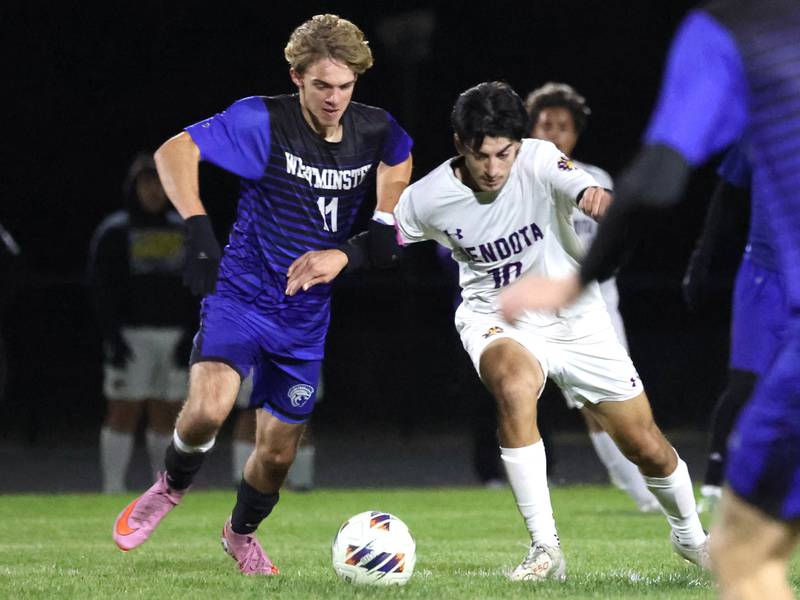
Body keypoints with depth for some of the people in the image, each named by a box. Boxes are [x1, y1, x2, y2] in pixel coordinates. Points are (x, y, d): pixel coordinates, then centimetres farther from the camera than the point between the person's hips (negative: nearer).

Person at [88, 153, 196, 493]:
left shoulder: (183, 231, 12)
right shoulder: (114, 233, -1)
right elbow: (101, 288, -6)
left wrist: (191, 335, -1)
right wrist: (112, 337, -15)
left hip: (175, 335, 4)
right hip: (132, 335, -4)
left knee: (168, 414, 6)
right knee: (124, 413, -7)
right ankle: (113, 492, -6)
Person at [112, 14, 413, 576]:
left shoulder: (376, 131, -5)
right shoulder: (263, 120, -17)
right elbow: (174, 151, -21)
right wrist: (199, 230, -34)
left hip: (307, 317, 4)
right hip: (241, 294, -4)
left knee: (279, 452, 8)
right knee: (208, 408, -28)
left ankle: (242, 532, 41)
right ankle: (173, 486, 5)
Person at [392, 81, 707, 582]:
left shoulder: (539, 160, -21)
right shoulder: (426, 199, -16)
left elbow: (581, 186, -43)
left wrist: (595, 196, -66)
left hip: (575, 318, 1)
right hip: (497, 321, -1)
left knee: (646, 445, 5)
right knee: (515, 387, -37)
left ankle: (691, 536, 39)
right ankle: (546, 550, -30)